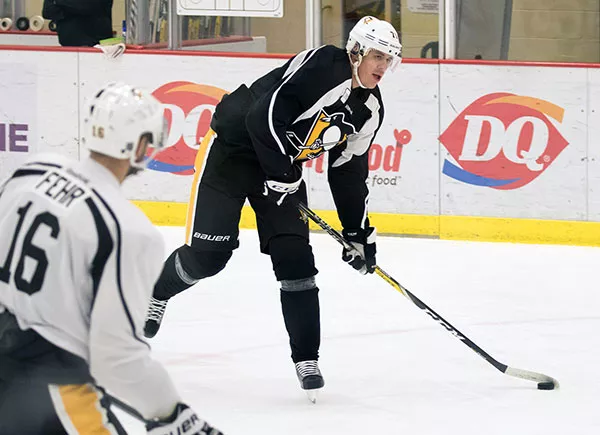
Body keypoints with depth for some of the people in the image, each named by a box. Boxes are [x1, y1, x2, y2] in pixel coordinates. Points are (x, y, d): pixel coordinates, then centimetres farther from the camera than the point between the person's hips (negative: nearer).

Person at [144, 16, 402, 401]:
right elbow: (265, 112, -30)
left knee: (295, 259, -5)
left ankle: (307, 359, -1)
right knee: (208, 254, -6)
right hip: (232, 148, -7)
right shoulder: (319, 65, -24)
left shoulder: (370, 110, 1)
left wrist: (360, 232, 10)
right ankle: (155, 294, 24)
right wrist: (282, 171, -27)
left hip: (285, 166, 7)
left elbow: (350, 172, 11)